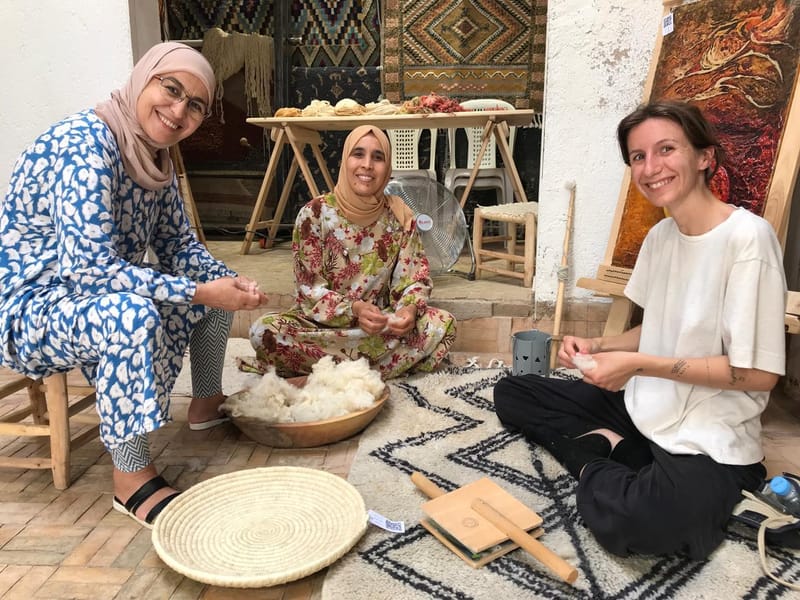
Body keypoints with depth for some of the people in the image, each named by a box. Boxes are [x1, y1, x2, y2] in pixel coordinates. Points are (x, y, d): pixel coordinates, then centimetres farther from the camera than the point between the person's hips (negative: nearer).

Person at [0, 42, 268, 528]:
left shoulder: (157, 156, 1)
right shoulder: (85, 142, -25)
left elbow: (178, 244, 6)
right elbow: (87, 266, -33)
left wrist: (227, 282, -13)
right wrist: (199, 293, -33)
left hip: (103, 292, 9)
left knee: (219, 281, 9)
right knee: (133, 314, -38)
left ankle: (207, 404, 23)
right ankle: (132, 478, -21)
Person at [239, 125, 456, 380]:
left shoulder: (399, 216, -3)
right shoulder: (314, 214, -10)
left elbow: (415, 275, -1)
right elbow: (309, 289, -11)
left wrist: (410, 308, -24)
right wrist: (354, 308, -29)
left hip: (381, 324, 2)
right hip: (322, 323, -2)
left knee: (443, 324, -22)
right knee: (264, 331, -30)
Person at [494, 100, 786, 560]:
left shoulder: (747, 237, -20)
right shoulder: (660, 235, 4)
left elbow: (760, 374, -19)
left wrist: (639, 364, -21)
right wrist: (598, 347, -4)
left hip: (708, 443, -7)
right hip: (643, 410, 7)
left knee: (626, 521, -35)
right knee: (511, 393, 7)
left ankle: (596, 458, -5)